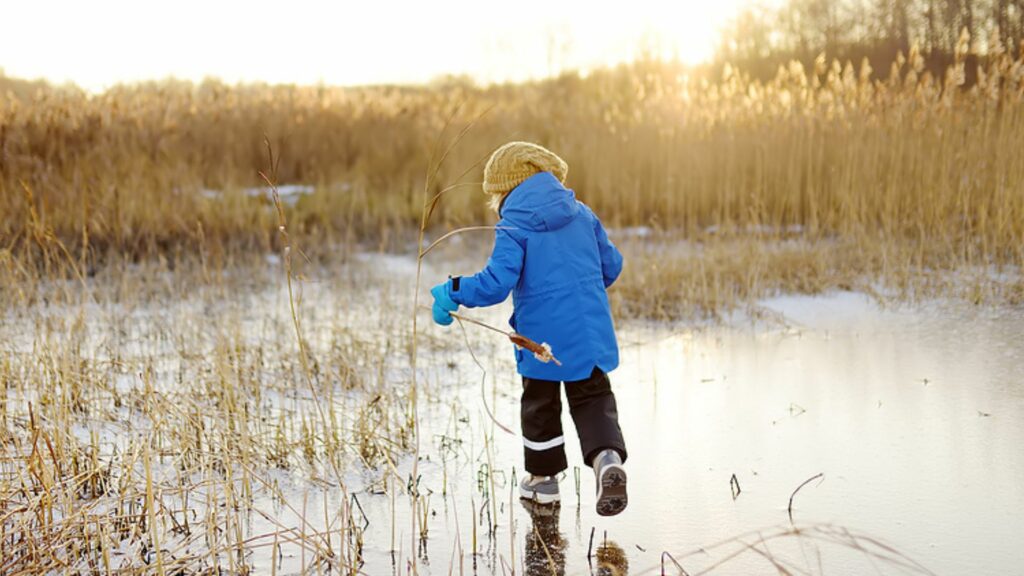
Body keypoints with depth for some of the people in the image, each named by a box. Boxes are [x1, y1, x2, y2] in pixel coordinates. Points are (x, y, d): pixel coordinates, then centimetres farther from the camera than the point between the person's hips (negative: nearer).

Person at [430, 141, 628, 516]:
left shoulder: (513, 226, -11)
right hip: (590, 331, 3)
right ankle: (607, 456, -15)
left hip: (542, 334, -3)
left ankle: (543, 477, 28)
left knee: (540, 403, 16)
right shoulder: (582, 214, 5)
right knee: (593, 398, 11)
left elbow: (497, 283, -20)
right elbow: (611, 265, 12)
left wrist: (452, 293, -9)